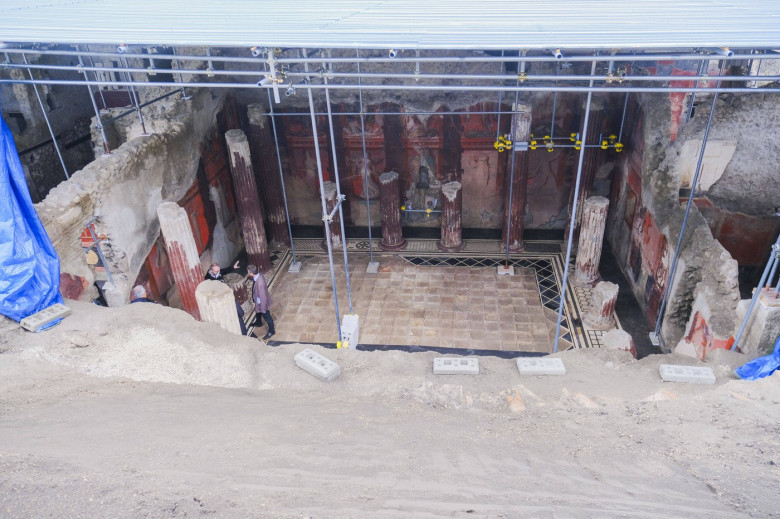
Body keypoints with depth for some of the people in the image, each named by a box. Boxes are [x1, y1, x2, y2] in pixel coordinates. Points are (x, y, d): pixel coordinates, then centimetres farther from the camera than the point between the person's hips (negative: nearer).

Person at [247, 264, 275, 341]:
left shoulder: (260, 283, -43)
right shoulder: (257, 275, -16)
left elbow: (263, 297, -31)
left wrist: (263, 308, -19)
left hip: (262, 302, -9)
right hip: (258, 300, 9)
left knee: (267, 316, 15)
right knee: (257, 312, 34)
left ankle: (271, 331, 38)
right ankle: (258, 322, 64)